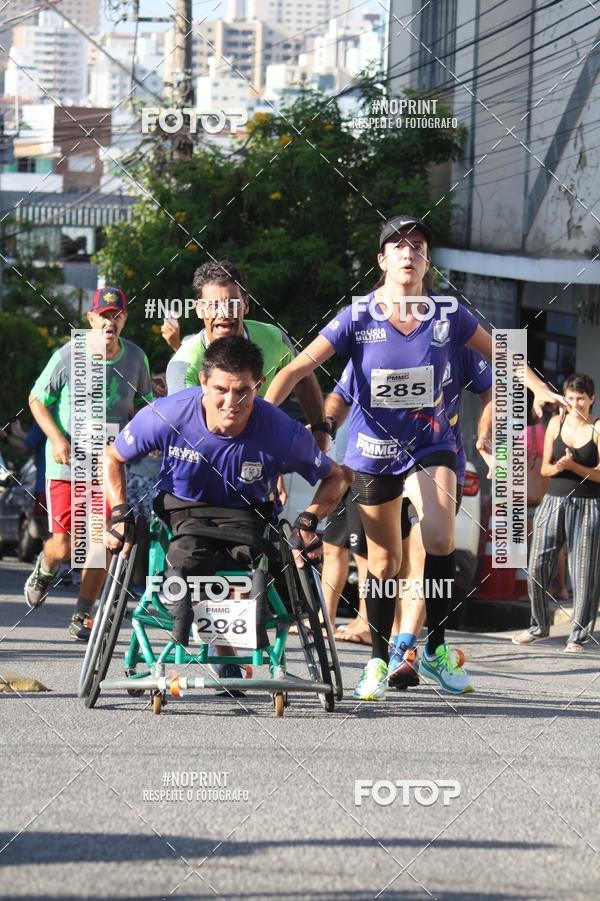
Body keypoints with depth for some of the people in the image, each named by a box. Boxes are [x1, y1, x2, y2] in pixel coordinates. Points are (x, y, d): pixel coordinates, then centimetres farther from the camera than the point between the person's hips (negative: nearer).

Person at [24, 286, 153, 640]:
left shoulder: (136, 358, 0)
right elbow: (37, 400, 0)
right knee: (64, 547, -4)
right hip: (67, 464, -2)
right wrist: (57, 438, -14)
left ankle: (83, 617, 11)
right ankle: (46, 568, 34)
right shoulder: (69, 356, -10)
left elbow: (144, 406, 15)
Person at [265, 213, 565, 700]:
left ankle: (436, 650, -7)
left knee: (440, 538, -22)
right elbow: (299, 367, -13)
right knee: (384, 561, 6)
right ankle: (379, 661, 23)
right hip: (375, 447, 0)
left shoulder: (448, 316, -6)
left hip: (431, 444, 0)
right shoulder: (358, 318, -11)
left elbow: (498, 354, 9)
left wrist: (541, 390, -5)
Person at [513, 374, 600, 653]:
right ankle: (539, 626, 20)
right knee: (537, 567, 3)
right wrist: (557, 467, -15)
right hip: (554, 503, 3)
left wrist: (573, 466, -21)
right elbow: (544, 468, 7)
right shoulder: (556, 423, 5)